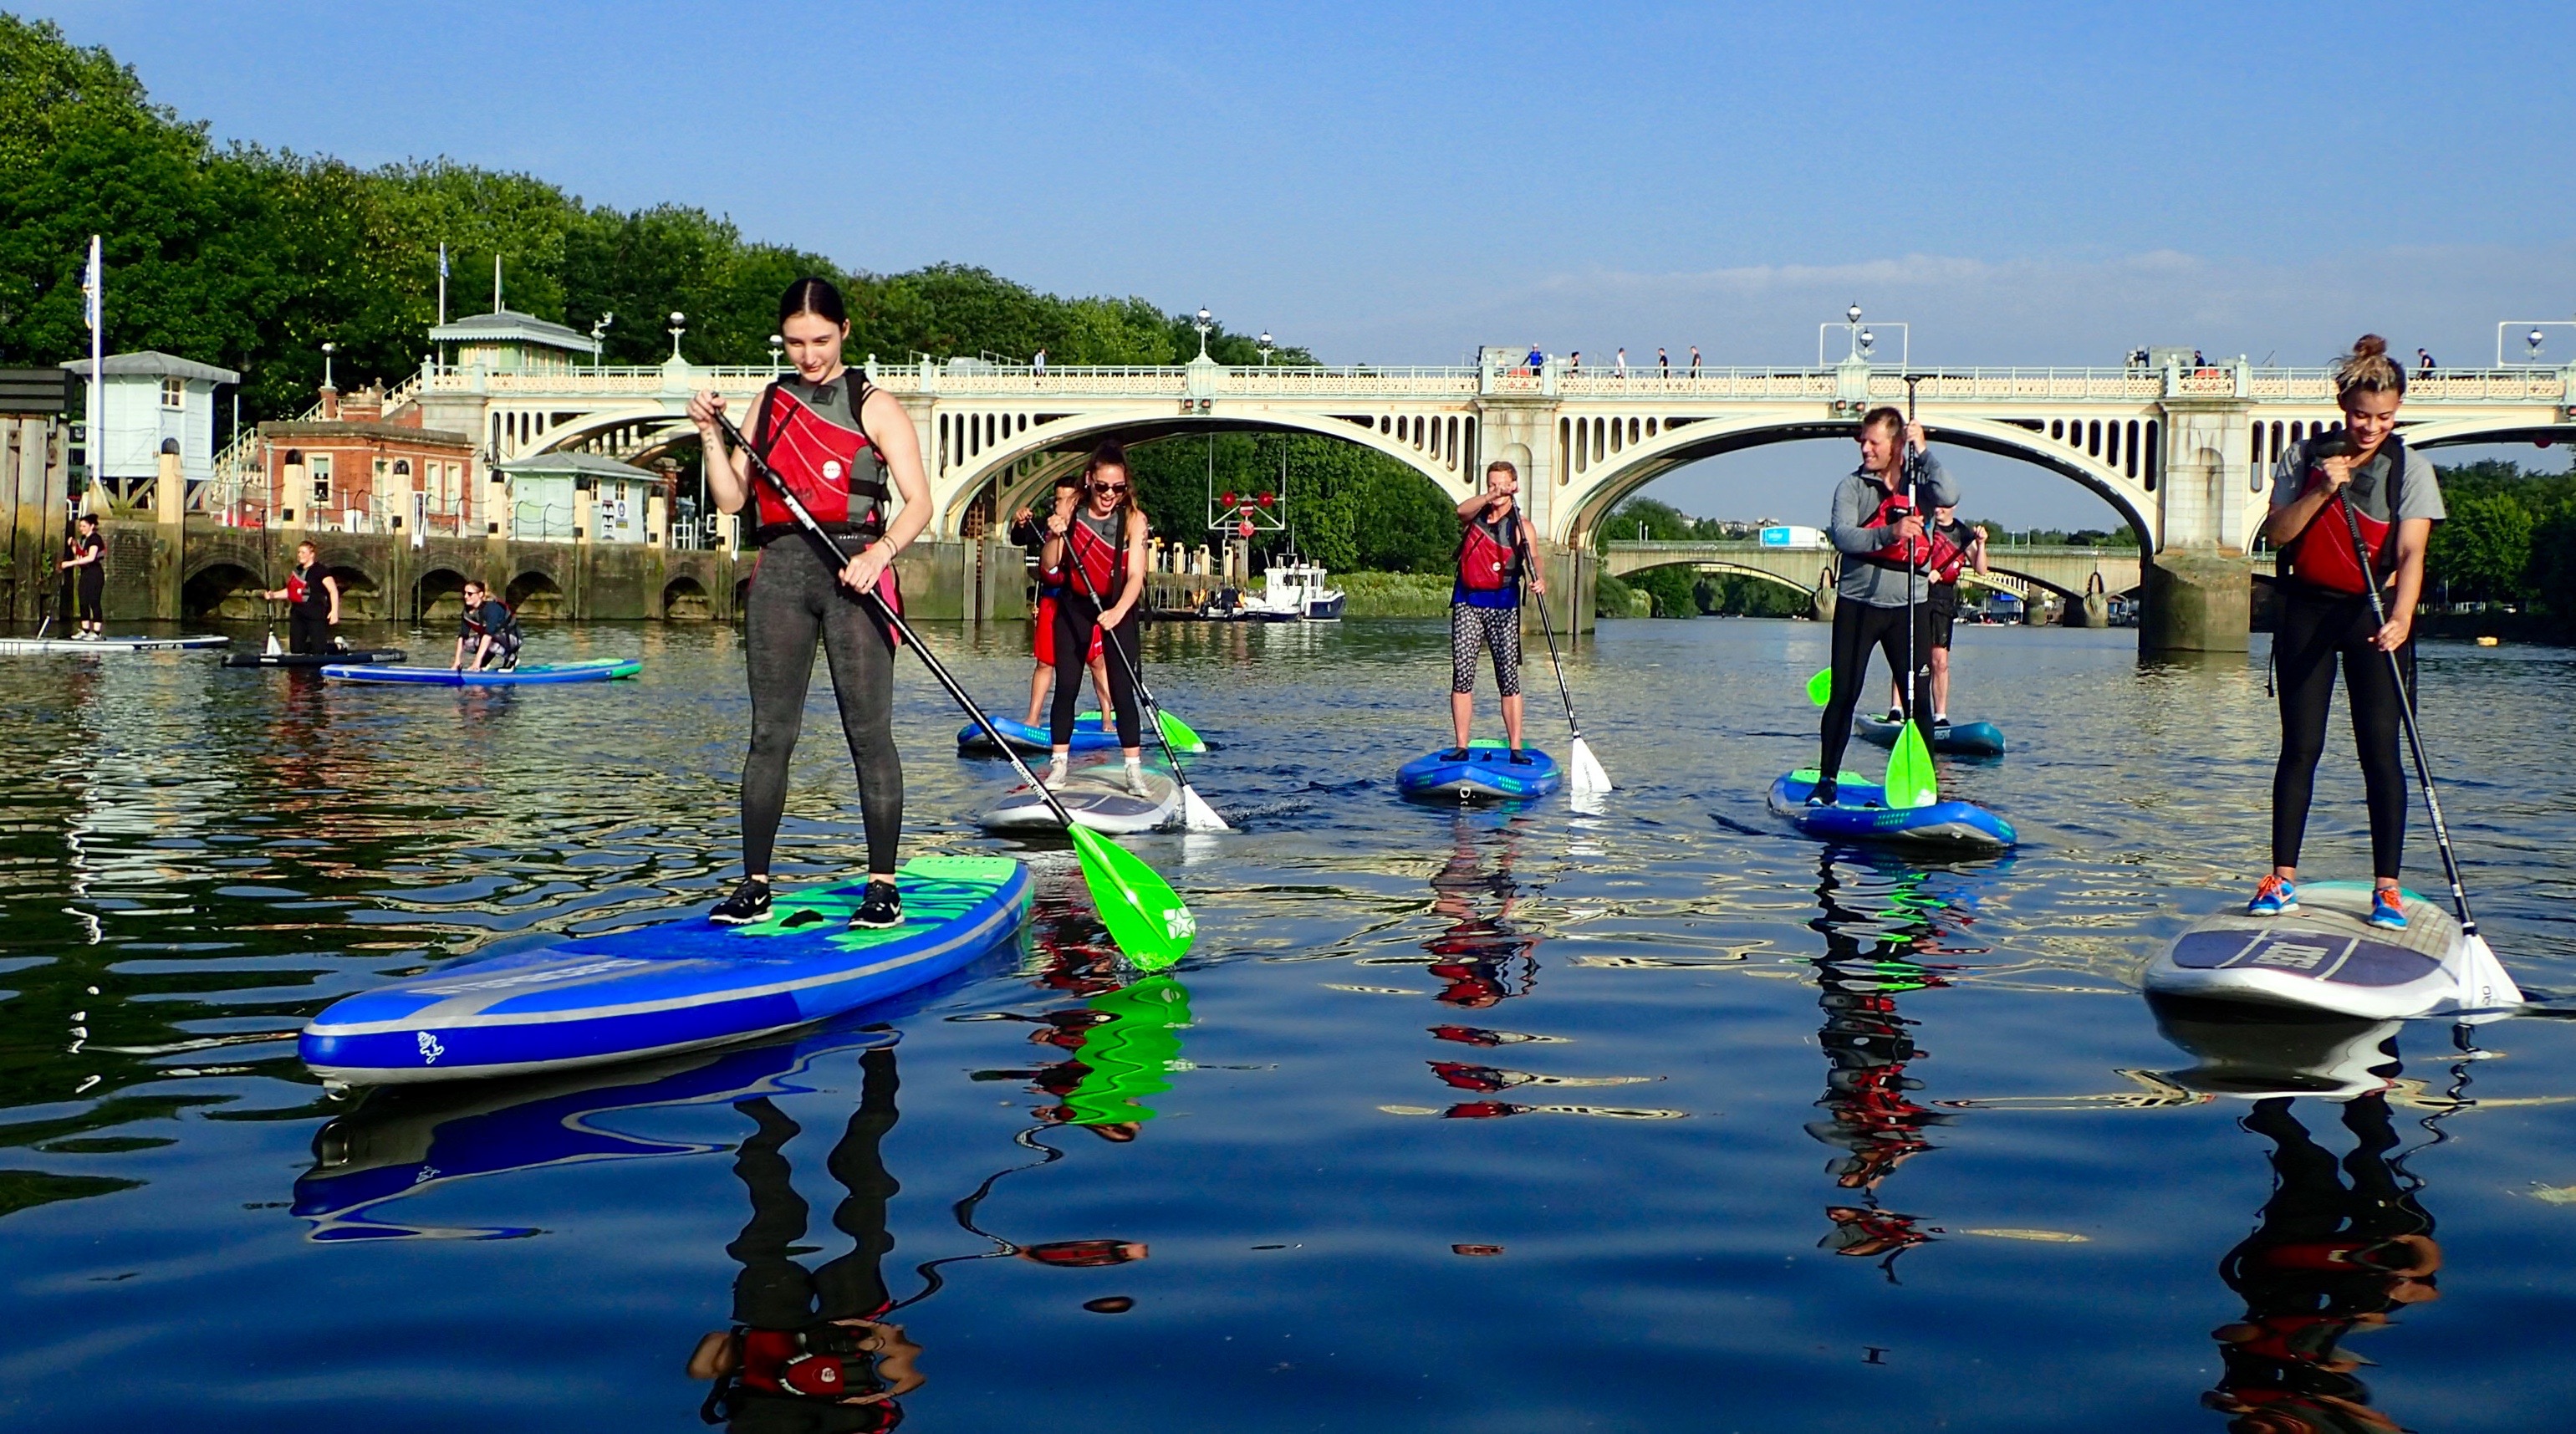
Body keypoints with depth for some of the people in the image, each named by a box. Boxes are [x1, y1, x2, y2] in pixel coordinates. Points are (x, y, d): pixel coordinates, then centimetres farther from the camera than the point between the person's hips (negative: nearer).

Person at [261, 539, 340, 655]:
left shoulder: (320, 571, -8)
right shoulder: (297, 571, 16)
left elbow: (333, 590, -15)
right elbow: (290, 591, 24)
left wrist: (334, 611, -25)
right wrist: (273, 595, 8)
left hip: (316, 615, -8)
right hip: (298, 614, 8)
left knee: (318, 650, -10)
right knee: (296, 649, 6)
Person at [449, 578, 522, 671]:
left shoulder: (492, 607, -28)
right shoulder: (467, 611, -7)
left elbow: (488, 634, -38)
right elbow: (462, 636, -9)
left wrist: (477, 661, -44)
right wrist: (457, 661, -18)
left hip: (511, 639, -7)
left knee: (488, 642, -34)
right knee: (468, 642, -16)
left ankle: (511, 657, -11)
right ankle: (485, 660, 7)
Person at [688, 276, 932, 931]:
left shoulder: (873, 405, 3)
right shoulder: (771, 402, 16)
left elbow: (918, 501, -6)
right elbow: (733, 497, 13)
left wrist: (880, 553, -22)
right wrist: (711, 434, 0)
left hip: (851, 573, -4)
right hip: (779, 573, 4)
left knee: (868, 731, -5)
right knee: (770, 733, 3)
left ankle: (882, 886, 0)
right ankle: (754, 885, 7)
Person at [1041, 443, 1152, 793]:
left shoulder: (1133, 519, -16)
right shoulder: (1069, 511, -9)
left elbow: (1136, 574, -23)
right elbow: (1048, 567, -8)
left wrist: (1117, 612, -39)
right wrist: (1055, 537, -28)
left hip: (1118, 608, -2)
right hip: (1074, 606, 2)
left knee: (1122, 690, -7)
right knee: (1066, 687, 0)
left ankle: (1134, 769, -3)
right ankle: (1059, 765, 8)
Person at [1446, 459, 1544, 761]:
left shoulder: (1521, 526, 0)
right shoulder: (1476, 514, 5)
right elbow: (1461, 511, -20)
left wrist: (1539, 581, -35)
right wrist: (1491, 497, -37)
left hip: (1503, 606, -1)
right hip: (1467, 602, 1)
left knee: (1509, 678, -3)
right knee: (1462, 676, -3)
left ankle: (1516, 748, -1)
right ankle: (1461, 746, -1)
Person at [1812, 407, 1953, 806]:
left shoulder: (1917, 483, 6)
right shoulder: (1853, 486, 0)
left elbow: (1948, 497, -17)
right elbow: (1842, 536, -18)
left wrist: (1923, 452, -17)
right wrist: (1890, 533, -33)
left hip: (1910, 606, 2)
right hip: (1859, 604, -1)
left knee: (1919, 698, 2)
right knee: (1844, 695, -2)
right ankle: (1827, 781, 5)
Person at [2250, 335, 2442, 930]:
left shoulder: (2411, 469, -4)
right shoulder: (2305, 457, 2)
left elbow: (2410, 554, -16)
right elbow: (2276, 534, -4)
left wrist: (2400, 619, -31)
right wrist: (2322, 491, -18)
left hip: (2374, 615, -2)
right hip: (2307, 611, 2)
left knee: (2379, 750, -4)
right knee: (2300, 746, 3)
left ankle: (2387, 888, 1)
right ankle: (2282, 879, 9)